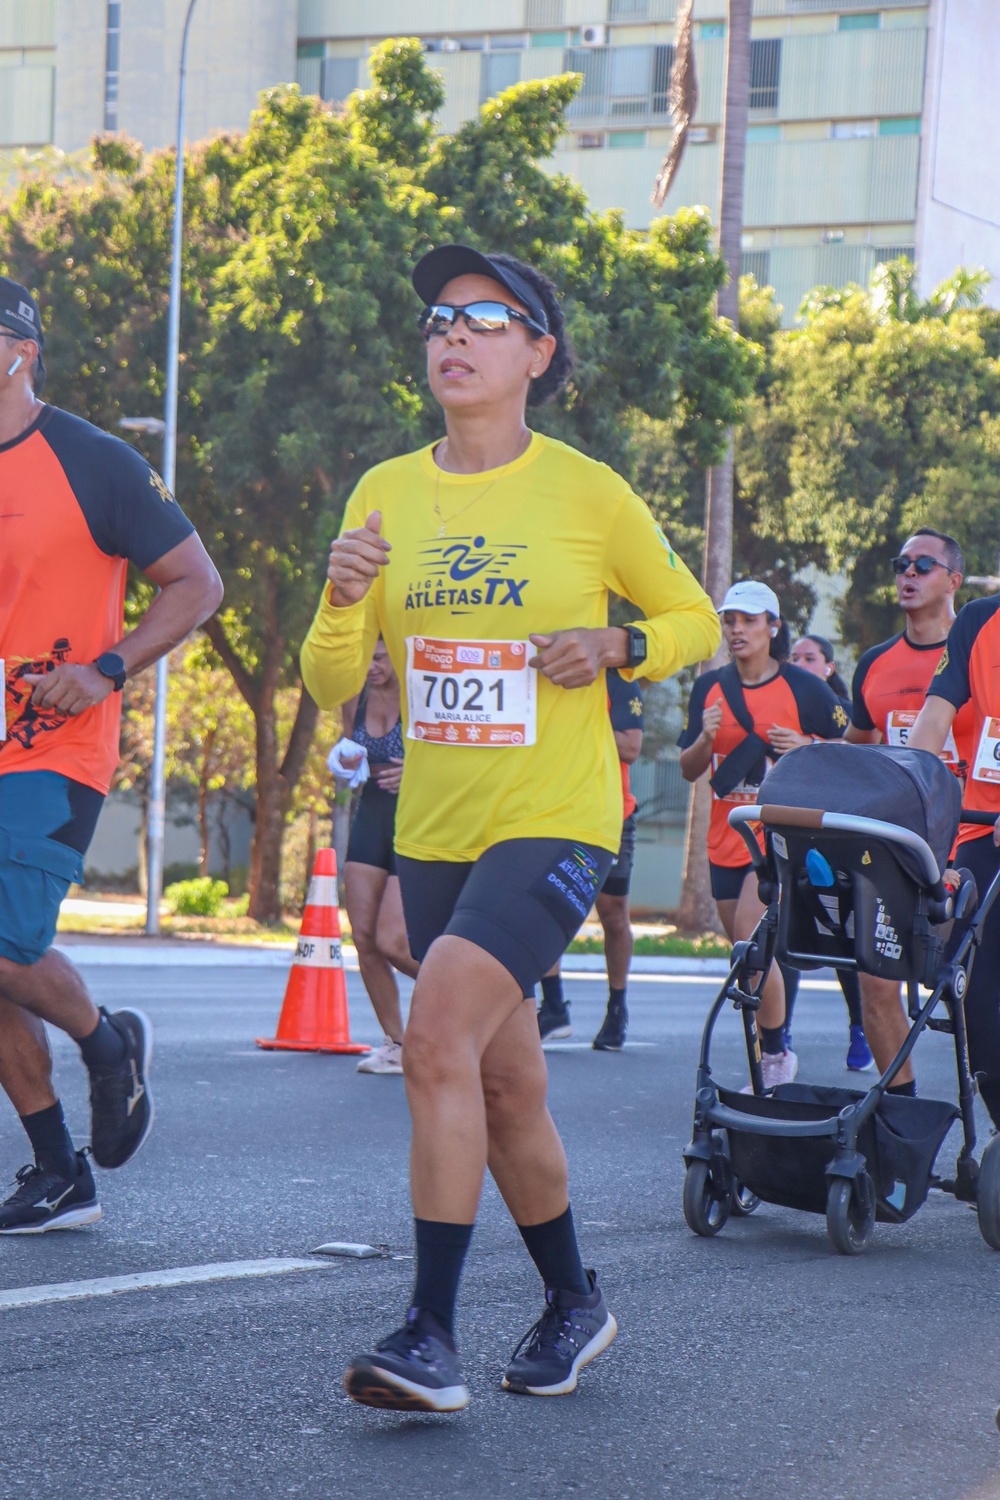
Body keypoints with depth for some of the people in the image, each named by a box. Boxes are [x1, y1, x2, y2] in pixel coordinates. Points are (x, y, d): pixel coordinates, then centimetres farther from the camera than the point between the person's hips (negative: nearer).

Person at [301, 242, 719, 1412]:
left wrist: (617, 646, -12)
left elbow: (696, 621, 9)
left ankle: (431, 1334, -21)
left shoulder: (588, 493, -5)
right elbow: (329, 684, 4)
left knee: (439, 1037, -24)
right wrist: (342, 601, -16)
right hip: (432, 830, 5)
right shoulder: (385, 494, 5)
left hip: (556, 822, -5)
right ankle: (573, 1304, 34)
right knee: (505, 1091, 14)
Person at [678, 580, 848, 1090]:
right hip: (727, 837, 5)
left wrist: (807, 748, -16)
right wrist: (707, 737, -13)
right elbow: (688, 770, 8)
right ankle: (767, 1064, 20)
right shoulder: (709, 688, 7)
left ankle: (776, 1053, -4)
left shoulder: (802, 687, -5)